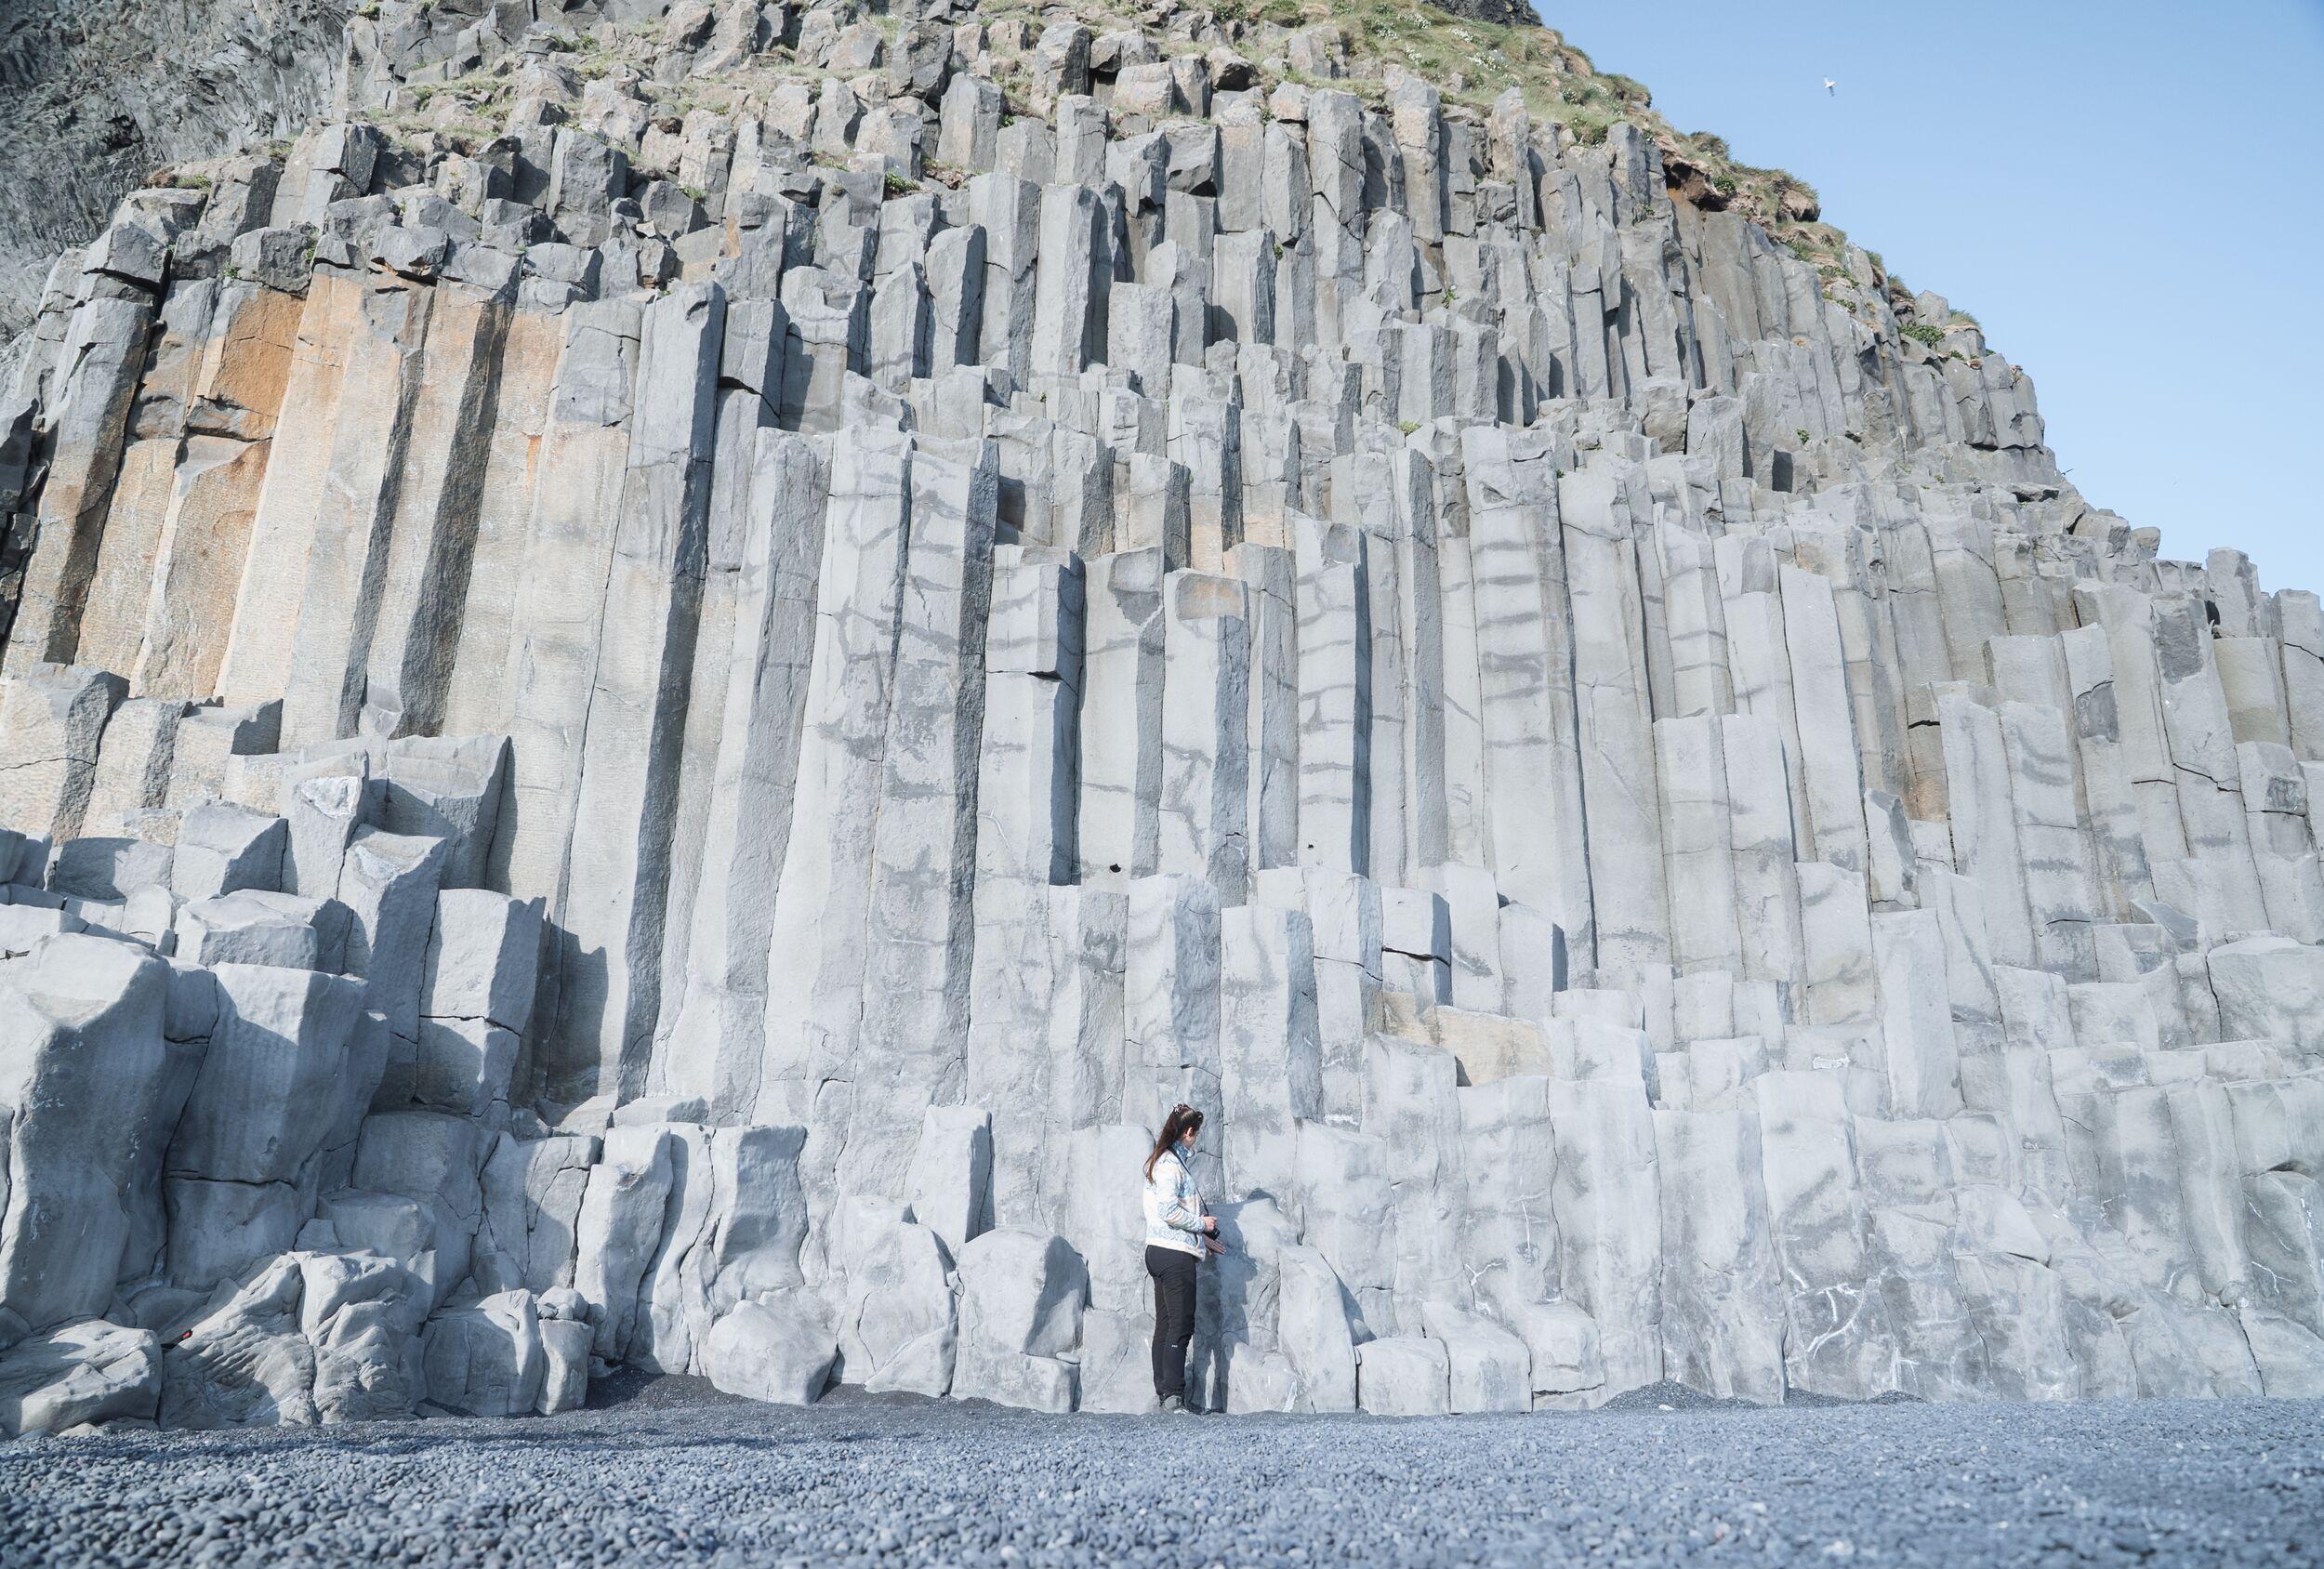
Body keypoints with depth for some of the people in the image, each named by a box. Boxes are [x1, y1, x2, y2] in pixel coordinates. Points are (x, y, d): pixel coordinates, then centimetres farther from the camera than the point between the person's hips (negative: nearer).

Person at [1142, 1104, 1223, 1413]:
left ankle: (1163, 1392, 15)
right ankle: (1174, 1396, -8)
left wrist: (1202, 1237, 23)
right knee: (1181, 1324, -8)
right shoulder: (1170, 1164, -14)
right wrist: (1202, 1224, -8)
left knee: (1165, 1324, 11)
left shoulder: (1166, 1161, 18)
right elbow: (1169, 1211, -22)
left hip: (1160, 1252, 10)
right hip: (1175, 1254, -10)